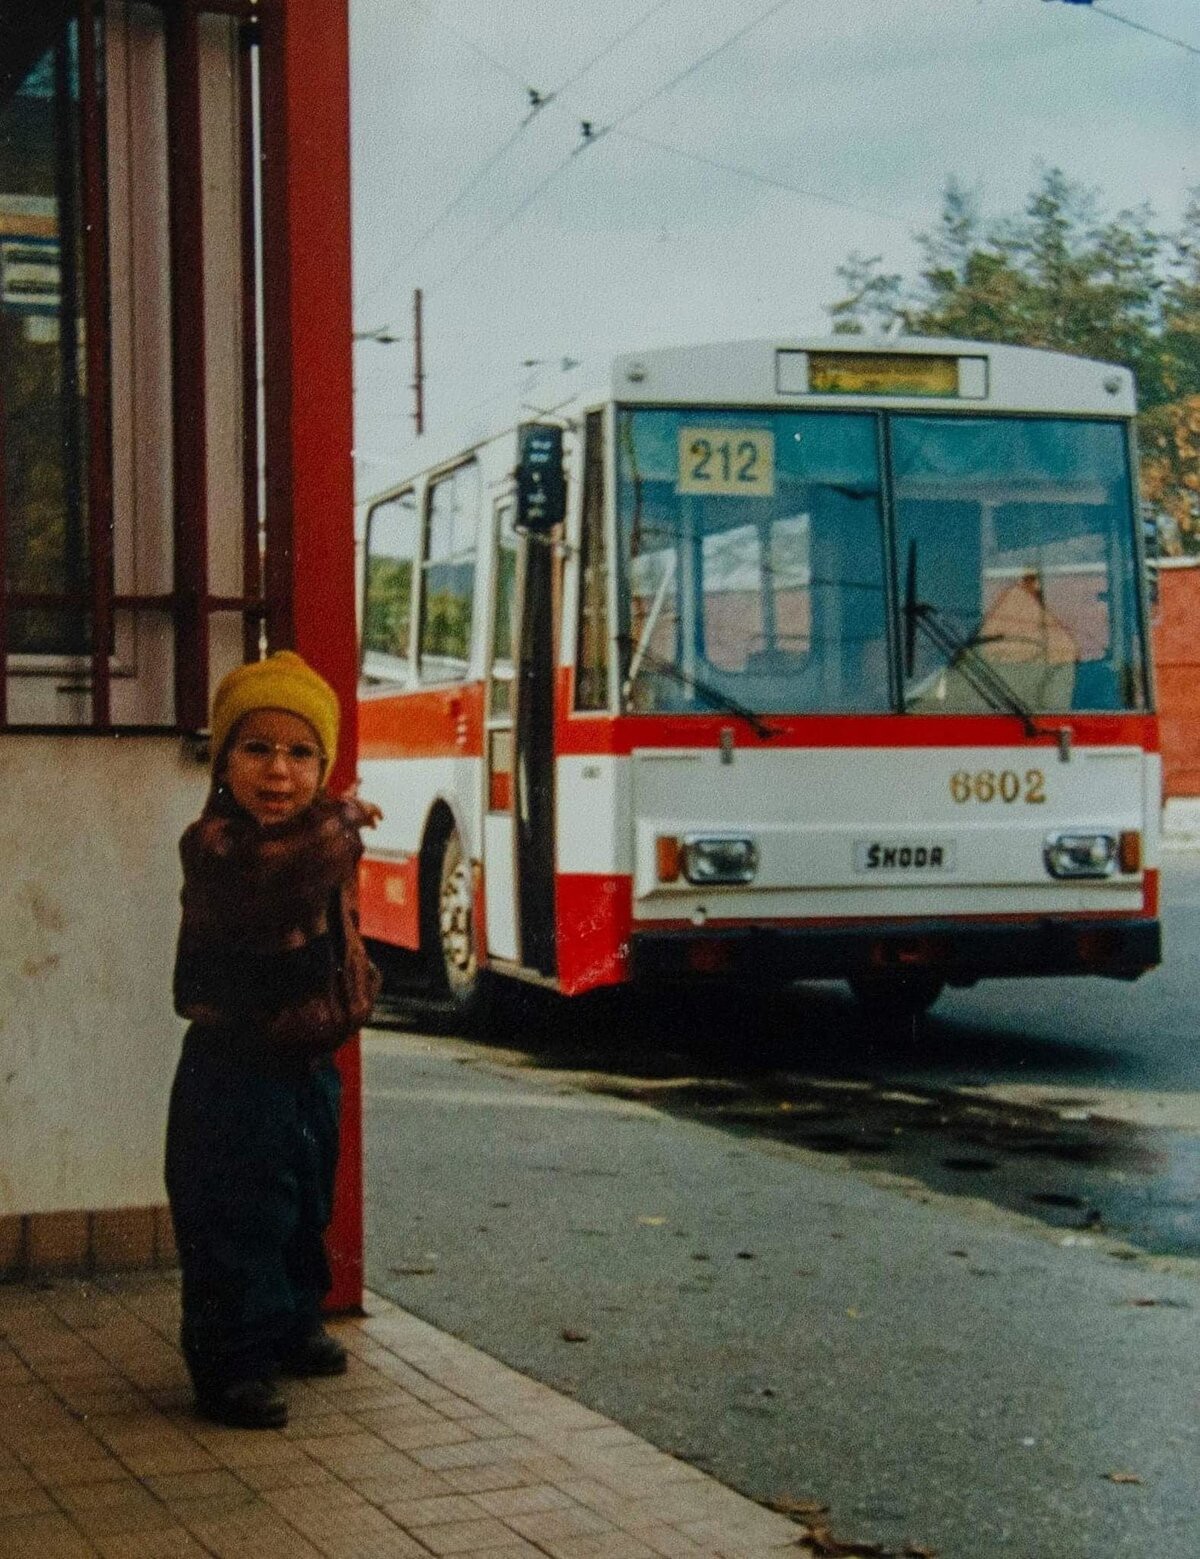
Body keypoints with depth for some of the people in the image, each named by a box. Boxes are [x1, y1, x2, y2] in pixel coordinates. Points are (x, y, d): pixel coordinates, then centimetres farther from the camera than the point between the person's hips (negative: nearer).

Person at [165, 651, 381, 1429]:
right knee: (236, 1221, -3)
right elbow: (291, 871, -39)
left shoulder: (319, 841, 8)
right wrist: (345, 818, -22)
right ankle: (230, 1365, 7)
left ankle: (293, 1325, 40)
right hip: (234, 1077, -9)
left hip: (310, 1065, 9)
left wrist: (354, 989, 7)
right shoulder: (215, 846, -21)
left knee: (306, 1208, 22)